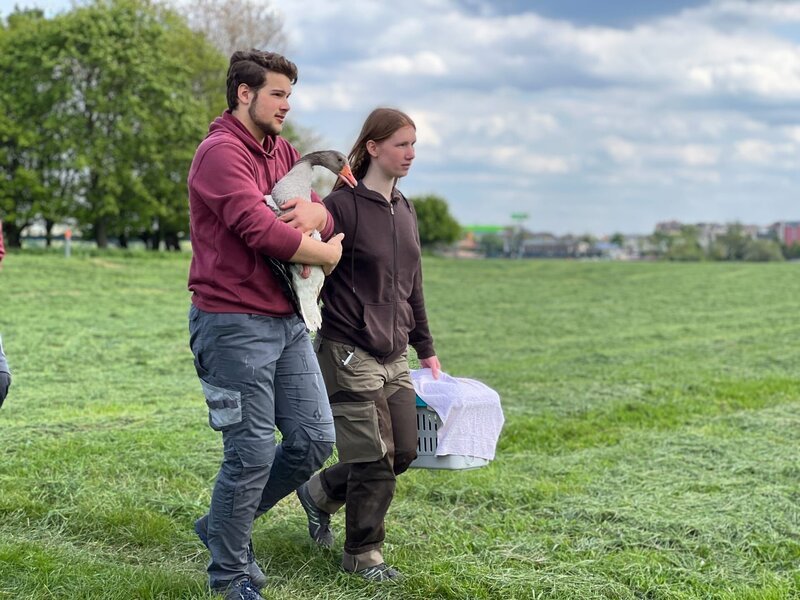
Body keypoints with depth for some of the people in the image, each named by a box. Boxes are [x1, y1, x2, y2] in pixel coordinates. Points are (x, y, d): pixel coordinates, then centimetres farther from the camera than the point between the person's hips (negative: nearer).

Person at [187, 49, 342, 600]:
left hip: (288, 320, 9)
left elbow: (328, 219, 12)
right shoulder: (221, 152, -12)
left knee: (314, 439, 8)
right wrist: (326, 254, -11)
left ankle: (225, 526, 27)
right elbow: (260, 228, -24)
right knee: (253, 452, -3)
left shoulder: (283, 152, 16)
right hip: (235, 322, -9)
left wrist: (317, 214, -12)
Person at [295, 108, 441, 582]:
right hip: (350, 353, -7)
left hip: (395, 355, 8)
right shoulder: (343, 206, -11)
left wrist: (426, 348, 21)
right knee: (374, 460, -3)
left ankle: (319, 493, 30)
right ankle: (363, 555, 17)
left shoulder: (405, 211, 12)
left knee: (404, 451, 8)